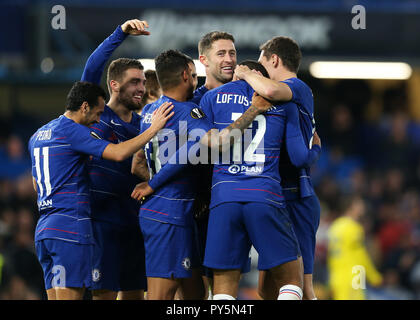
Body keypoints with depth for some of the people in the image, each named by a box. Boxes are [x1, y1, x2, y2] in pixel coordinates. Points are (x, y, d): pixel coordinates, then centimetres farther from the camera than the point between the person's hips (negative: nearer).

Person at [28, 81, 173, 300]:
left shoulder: (37, 136, 19)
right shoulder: (72, 131, -9)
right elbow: (118, 153, -19)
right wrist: (154, 129, -10)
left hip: (44, 229, 9)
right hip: (70, 227, -9)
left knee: (55, 298, 7)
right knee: (70, 295, -10)